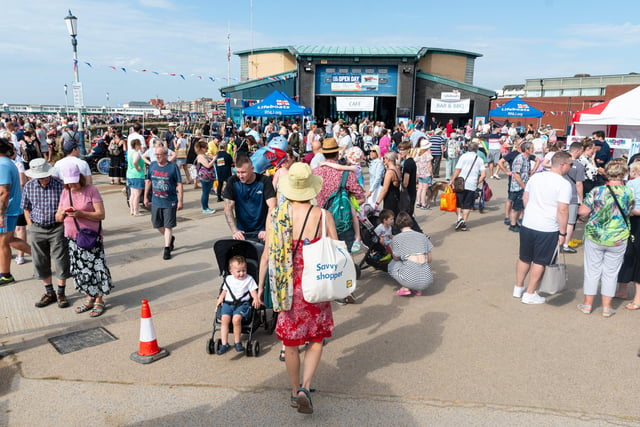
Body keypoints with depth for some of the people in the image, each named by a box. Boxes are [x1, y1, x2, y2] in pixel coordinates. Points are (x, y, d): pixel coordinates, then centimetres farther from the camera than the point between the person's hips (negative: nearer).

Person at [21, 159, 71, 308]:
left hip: (57, 229, -3)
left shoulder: (60, 186, -11)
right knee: (41, 263, 11)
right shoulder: (29, 186, -1)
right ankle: (49, 293, 26)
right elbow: (26, 208, 10)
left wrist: (64, 226, -7)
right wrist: (31, 226, 4)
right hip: (37, 229, 3)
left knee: (61, 261, 3)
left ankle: (61, 293, 19)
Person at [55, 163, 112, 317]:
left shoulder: (91, 190, -8)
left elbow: (101, 214, -12)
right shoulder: (65, 193, 8)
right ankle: (89, 298, 25)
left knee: (95, 268, -3)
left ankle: (99, 301, 10)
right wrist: (62, 213, -12)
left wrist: (81, 213, -24)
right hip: (72, 239, 5)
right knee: (80, 270, 10)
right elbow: (58, 218, 11)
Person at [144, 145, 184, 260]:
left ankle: (167, 249, 14)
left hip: (170, 202, -5)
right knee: (157, 224, 14)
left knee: (168, 226, 2)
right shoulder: (152, 165, 2)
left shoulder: (173, 167, -10)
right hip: (156, 201, 5)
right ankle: (170, 238, 39)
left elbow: (179, 184, -8)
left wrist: (180, 201, -10)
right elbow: (148, 181, 13)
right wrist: (146, 196, 14)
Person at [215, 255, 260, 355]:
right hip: (228, 302, 3)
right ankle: (224, 344, -11)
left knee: (236, 319, -28)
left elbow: (253, 291, 5)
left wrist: (256, 299, -14)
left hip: (242, 303, -3)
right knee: (224, 319, -21)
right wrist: (220, 298, 7)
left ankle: (237, 342, -8)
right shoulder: (228, 279, 16)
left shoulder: (249, 279, 7)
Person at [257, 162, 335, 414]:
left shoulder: (275, 216, -9)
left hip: (287, 288, 1)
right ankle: (305, 388, 2)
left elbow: (266, 255, -5)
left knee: (291, 343, 18)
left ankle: (295, 391, 33)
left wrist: (260, 286, 7)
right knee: (316, 340, 17)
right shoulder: (323, 216, -12)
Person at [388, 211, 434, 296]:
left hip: (410, 279, -3)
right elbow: (429, 259, 16)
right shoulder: (423, 236, 15)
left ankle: (405, 288, 6)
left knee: (392, 264, 27)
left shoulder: (397, 238, 4)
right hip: (427, 281, 3)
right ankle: (417, 290, 14)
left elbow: (396, 258, 14)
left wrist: (391, 247, 32)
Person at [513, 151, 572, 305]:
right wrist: (562, 233, -11)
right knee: (539, 262, 8)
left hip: (527, 224, 5)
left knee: (524, 258, 18)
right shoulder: (564, 184, -14)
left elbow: (525, 198, 12)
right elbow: (562, 210, -18)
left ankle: (518, 288, 32)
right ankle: (529, 294, 17)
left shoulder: (535, 177, 4)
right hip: (548, 229, -5)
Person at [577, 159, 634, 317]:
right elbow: (629, 212, 6)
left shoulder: (597, 191, -14)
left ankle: (588, 304, 21)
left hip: (594, 236, -1)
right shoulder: (629, 193, -8)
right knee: (611, 272, 13)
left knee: (592, 270, 12)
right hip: (618, 240, 1)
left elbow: (582, 212, -13)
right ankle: (607, 307, 21)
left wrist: (589, 218, 8)